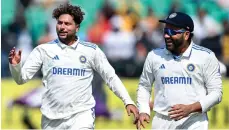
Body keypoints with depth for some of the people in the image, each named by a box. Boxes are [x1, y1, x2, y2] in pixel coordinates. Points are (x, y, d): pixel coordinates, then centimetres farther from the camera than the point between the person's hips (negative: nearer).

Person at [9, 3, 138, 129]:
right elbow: (22, 78, 2)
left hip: (81, 115, -2)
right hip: (51, 118, 2)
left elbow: (111, 77, 6)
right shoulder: (43, 50, 2)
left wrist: (128, 101, -2)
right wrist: (15, 65, -20)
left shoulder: (91, 50, 1)